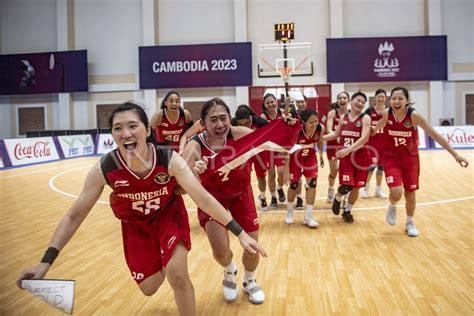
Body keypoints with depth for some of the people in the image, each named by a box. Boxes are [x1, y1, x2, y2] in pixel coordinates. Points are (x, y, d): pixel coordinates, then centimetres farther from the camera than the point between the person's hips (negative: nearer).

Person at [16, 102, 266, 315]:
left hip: (169, 214, -1)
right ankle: (162, 260, 45)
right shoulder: (103, 170, -29)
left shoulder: (169, 160, -31)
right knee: (148, 288, 10)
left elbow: (203, 198, -29)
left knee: (177, 274, -19)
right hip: (135, 224, 2)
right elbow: (75, 215, -18)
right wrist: (46, 262, -20)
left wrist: (240, 233, -33)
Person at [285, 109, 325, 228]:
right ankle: (289, 212, 30)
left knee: (312, 184, -4)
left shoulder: (321, 128, -24)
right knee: (293, 185, 6)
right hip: (296, 158, -3)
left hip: (311, 157, 3)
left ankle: (308, 216, 8)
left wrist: (321, 156, 12)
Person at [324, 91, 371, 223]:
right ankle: (338, 198, 25)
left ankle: (347, 211, 28)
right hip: (345, 156, 2)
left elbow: (364, 138, -20)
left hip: (361, 156, -1)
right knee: (346, 186, -10)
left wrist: (348, 149, -30)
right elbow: (336, 134, 21)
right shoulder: (343, 118, 6)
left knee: (356, 187, 6)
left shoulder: (365, 118, -8)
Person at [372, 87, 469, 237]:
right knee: (396, 193, -17)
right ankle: (392, 207, 20)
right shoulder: (386, 114, -15)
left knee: (410, 193, 12)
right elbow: (374, 130, 9)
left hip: (411, 159, 0)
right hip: (391, 159, 0)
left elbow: (435, 135, -17)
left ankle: (410, 223, 36)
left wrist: (455, 154, -19)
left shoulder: (414, 115, -20)